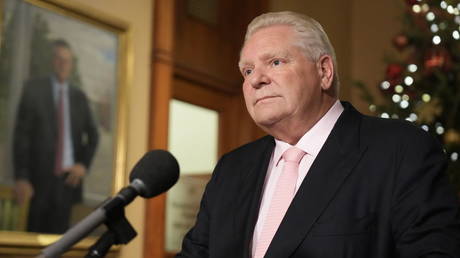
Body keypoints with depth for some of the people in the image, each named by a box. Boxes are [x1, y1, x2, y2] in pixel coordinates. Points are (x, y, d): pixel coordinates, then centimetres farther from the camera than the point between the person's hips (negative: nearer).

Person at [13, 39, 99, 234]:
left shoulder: (79, 97, 12)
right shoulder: (33, 89, 2)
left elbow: (92, 135, 19)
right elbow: (21, 135, -3)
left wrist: (84, 164, 2)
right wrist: (21, 178, -10)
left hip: (69, 177, 3)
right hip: (41, 176, -2)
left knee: (57, 235, 1)